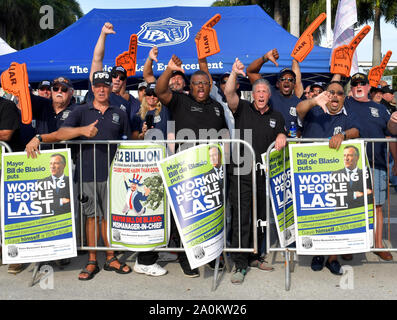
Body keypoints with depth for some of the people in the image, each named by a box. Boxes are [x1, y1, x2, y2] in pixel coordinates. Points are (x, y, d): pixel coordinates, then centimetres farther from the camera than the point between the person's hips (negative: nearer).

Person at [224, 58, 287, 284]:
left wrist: (281, 136, -8)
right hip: (242, 172, -4)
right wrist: (234, 73, -28)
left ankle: (254, 256, 27)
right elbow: (229, 93, -12)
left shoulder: (277, 117, 13)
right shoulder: (243, 109, 3)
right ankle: (240, 265, -1)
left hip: (265, 174, 4)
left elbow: (282, 137, 16)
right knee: (241, 218, -6)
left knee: (261, 218, 12)